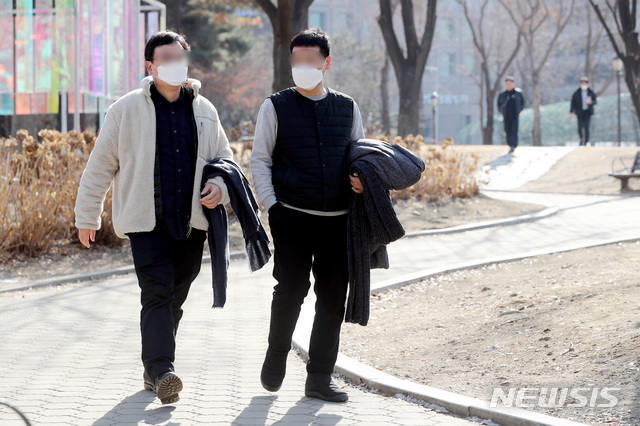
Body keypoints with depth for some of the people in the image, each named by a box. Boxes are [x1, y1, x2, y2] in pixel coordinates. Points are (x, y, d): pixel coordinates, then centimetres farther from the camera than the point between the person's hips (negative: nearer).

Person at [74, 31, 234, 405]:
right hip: (147, 221, -4)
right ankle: (163, 372, -25)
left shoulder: (204, 111, 10)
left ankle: (153, 368, 23)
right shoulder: (127, 109, 0)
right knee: (157, 293, -17)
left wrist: (221, 186, -1)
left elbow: (224, 158, 21)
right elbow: (100, 165, 5)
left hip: (191, 223, 4)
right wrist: (87, 217, 7)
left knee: (175, 298, 10)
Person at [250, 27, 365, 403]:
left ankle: (320, 377, 14)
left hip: (338, 218, 3)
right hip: (293, 217, -3)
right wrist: (271, 205, -7)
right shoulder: (277, 107, 3)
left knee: (333, 297, 4)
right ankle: (275, 362, 18)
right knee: (291, 291, -7)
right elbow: (260, 160, 3)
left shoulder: (348, 108, 12)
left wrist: (361, 178, -2)